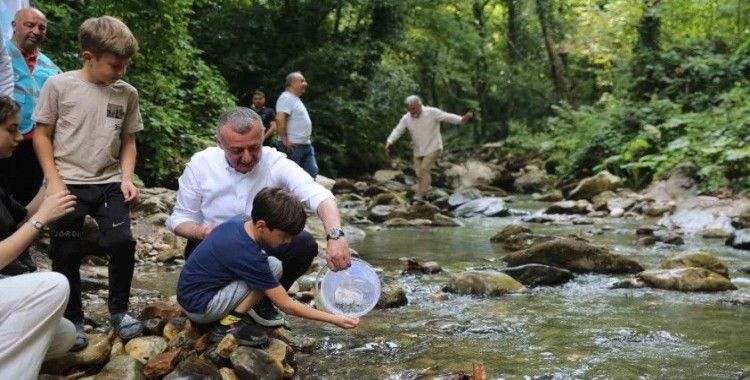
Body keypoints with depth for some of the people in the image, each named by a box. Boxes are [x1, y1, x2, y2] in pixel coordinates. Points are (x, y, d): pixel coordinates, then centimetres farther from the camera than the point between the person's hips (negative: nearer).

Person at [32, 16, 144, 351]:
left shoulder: (127, 94, 1)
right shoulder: (59, 86, -8)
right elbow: (42, 135, -3)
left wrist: (126, 178, -3)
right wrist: (54, 181, -9)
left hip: (109, 183, 2)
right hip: (68, 184, -2)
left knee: (123, 242, -9)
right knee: (66, 254, 1)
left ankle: (119, 310, 11)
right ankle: (73, 320, 18)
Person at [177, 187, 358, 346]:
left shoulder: (240, 221, -4)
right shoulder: (248, 256, -26)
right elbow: (286, 305, -19)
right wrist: (335, 320, -17)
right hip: (199, 307, -9)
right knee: (274, 267, -17)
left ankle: (228, 316, 5)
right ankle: (229, 324, -11)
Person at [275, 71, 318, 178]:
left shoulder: (295, 99, 18)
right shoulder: (286, 98, -13)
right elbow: (280, 119, -24)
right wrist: (285, 141, -24)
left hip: (306, 145, 10)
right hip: (293, 146, -10)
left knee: (312, 171, 10)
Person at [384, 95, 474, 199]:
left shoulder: (432, 112, -15)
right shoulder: (406, 118, -4)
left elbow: (448, 117, -20)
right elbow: (397, 130, -8)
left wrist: (462, 119, -36)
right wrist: (389, 142, -26)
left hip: (433, 148, -5)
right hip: (418, 151, 5)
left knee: (424, 169, -20)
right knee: (419, 173, 7)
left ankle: (420, 195, -16)